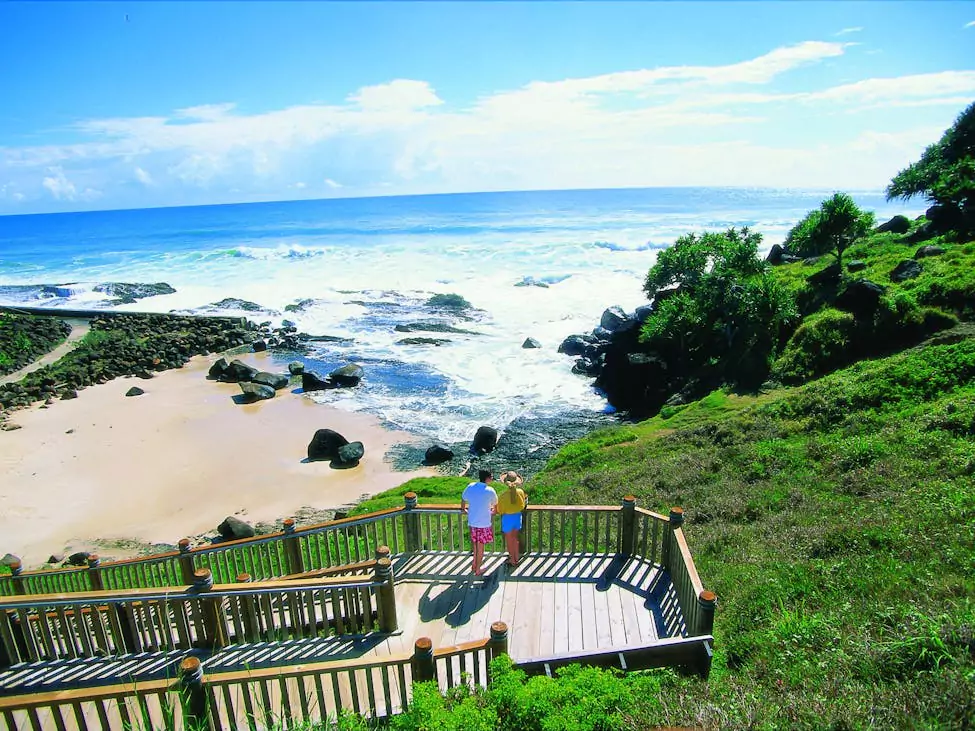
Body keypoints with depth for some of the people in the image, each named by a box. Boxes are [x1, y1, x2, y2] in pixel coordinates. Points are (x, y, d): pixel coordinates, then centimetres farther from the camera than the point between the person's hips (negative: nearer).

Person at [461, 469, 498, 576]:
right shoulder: (490, 491, -15)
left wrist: (463, 509, 34)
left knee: (475, 544, 23)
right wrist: (494, 511, 28)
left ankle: (475, 564, 32)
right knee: (481, 547, 10)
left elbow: (463, 499, 13)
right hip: (484, 523, -4)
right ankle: (477, 570, 21)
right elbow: (495, 505, 5)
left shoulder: (470, 486, -4)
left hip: (472, 522, 4)